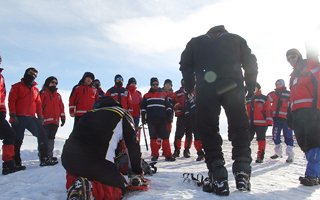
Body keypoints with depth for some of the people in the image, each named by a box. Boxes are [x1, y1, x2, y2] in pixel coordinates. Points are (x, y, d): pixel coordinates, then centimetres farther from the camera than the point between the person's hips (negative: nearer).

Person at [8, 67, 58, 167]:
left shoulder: (36, 90, 19)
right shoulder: (17, 87, 4)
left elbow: (38, 104, 17)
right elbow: (11, 101, -4)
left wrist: (40, 116, 7)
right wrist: (13, 115, -13)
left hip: (31, 118, 5)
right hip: (19, 118, -5)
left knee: (42, 135, -3)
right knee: (18, 140, -1)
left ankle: (44, 158, 1)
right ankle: (15, 163, 6)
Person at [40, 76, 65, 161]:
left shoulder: (58, 95, 20)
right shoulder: (43, 93, 1)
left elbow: (61, 107, 19)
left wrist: (63, 117, 15)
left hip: (55, 121, 6)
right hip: (46, 120, -6)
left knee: (51, 138, 10)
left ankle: (49, 155, 15)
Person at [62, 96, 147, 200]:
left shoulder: (90, 113, 30)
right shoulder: (123, 115, 17)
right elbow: (133, 147, 18)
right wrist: (137, 173, 30)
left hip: (68, 157, 6)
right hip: (97, 161, -5)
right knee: (118, 188, 14)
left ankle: (73, 183, 6)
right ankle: (88, 189, -13)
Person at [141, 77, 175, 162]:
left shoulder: (163, 94, 12)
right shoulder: (146, 95, 12)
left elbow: (168, 106, 13)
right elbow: (143, 108, 12)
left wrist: (169, 116, 4)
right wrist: (143, 118, 4)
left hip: (162, 120, 0)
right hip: (151, 120, 0)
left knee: (165, 137, -3)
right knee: (153, 138, 5)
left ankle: (168, 155, -1)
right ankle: (154, 155, 12)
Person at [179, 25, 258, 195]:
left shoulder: (196, 42, 26)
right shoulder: (236, 39, 25)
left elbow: (185, 64, 16)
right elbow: (250, 63, 16)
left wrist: (189, 87, 23)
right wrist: (251, 87, 21)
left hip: (206, 89, 0)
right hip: (233, 88, 1)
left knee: (208, 130, 2)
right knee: (239, 128, 11)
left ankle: (218, 177, -5)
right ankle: (242, 172, 2)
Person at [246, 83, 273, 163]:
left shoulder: (264, 98, 3)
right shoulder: (247, 100, 18)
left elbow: (268, 111, -3)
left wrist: (269, 122, -11)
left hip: (261, 123, -4)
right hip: (249, 123, 4)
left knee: (261, 140, 0)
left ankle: (260, 157, 6)